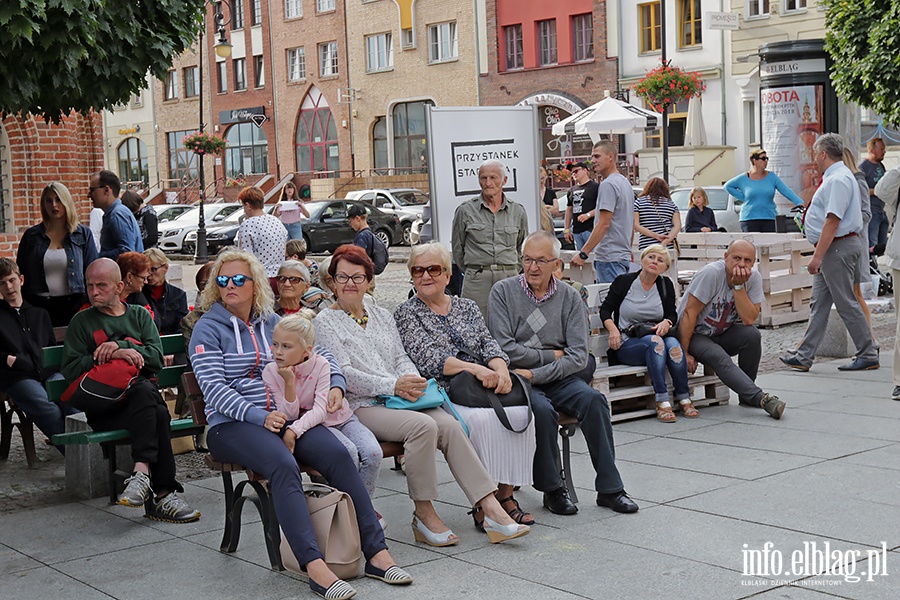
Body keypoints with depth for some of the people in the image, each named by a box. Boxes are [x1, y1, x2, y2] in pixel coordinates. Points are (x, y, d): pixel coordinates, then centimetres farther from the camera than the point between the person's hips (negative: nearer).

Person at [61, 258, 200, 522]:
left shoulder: (140, 316, 21)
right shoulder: (82, 322, 15)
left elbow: (157, 357, 5)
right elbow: (71, 370, 1)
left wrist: (120, 346, -11)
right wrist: (114, 355, -11)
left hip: (143, 394, 3)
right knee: (157, 414, -35)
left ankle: (142, 473, -43)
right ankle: (162, 493, -41)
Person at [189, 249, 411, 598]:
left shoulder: (271, 322, 19)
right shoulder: (208, 328, 3)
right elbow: (214, 389, -8)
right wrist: (260, 416, -20)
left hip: (285, 415, 4)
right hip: (232, 424, -4)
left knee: (337, 454, -23)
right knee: (283, 465, -35)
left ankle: (376, 552, -23)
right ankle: (315, 568, -41)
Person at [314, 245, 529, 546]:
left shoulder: (382, 316, 23)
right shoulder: (326, 322, 5)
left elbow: (401, 358, 17)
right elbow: (344, 375, -7)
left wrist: (410, 381, -7)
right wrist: (394, 385, -17)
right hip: (361, 407, -5)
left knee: (450, 425, -23)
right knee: (424, 425, -31)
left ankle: (491, 509, -27)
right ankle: (424, 514, -20)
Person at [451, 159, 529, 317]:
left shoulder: (518, 211, 9)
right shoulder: (465, 210, 3)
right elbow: (457, 248, 10)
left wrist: (512, 272, 14)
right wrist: (473, 273, 10)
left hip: (509, 279, 2)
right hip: (477, 281, -2)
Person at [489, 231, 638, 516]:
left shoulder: (570, 297, 6)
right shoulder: (503, 292, 0)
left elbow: (578, 356, -3)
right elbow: (505, 349, -9)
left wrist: (537, 374, -15)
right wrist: (552, 356, -5)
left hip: (558, 377, 3)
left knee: (593, 399, -25)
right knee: (542, 410, -33)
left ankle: (609, 488, -17)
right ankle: (552, 489, -15)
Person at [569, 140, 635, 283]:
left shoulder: (608, 185, -13)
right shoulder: (625, 183, 19)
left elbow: (603, 223, -20)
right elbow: (632, 224, 24)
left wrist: (583, 254, -21)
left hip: (609, 257, -10)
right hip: (624, 255, 10)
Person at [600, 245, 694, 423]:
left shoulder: (666, 285, 11)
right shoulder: (623, 281, 2)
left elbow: (672, 314, 11)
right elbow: (605, 309, 4)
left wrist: (666, 322, -13)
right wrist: (613, 329, -14)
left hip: (657, 337, 3)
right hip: (626, 345, -3)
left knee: (673, 343, -32)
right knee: (654, 341, -35)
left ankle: (684, 398, -24)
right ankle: (662, 401, -37)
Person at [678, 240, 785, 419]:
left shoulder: (754, 278, -8)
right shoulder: (711, 273, -22)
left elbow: (749, 320, -18)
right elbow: (689, 313, -20)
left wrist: (738, 285, -25)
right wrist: (684, 353, -21)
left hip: (723, 334, 5)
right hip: (694, 335, -4)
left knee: (752, 334, -24)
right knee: (719, 358, -32)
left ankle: (746, 394, -8)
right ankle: (761, 398, -38)